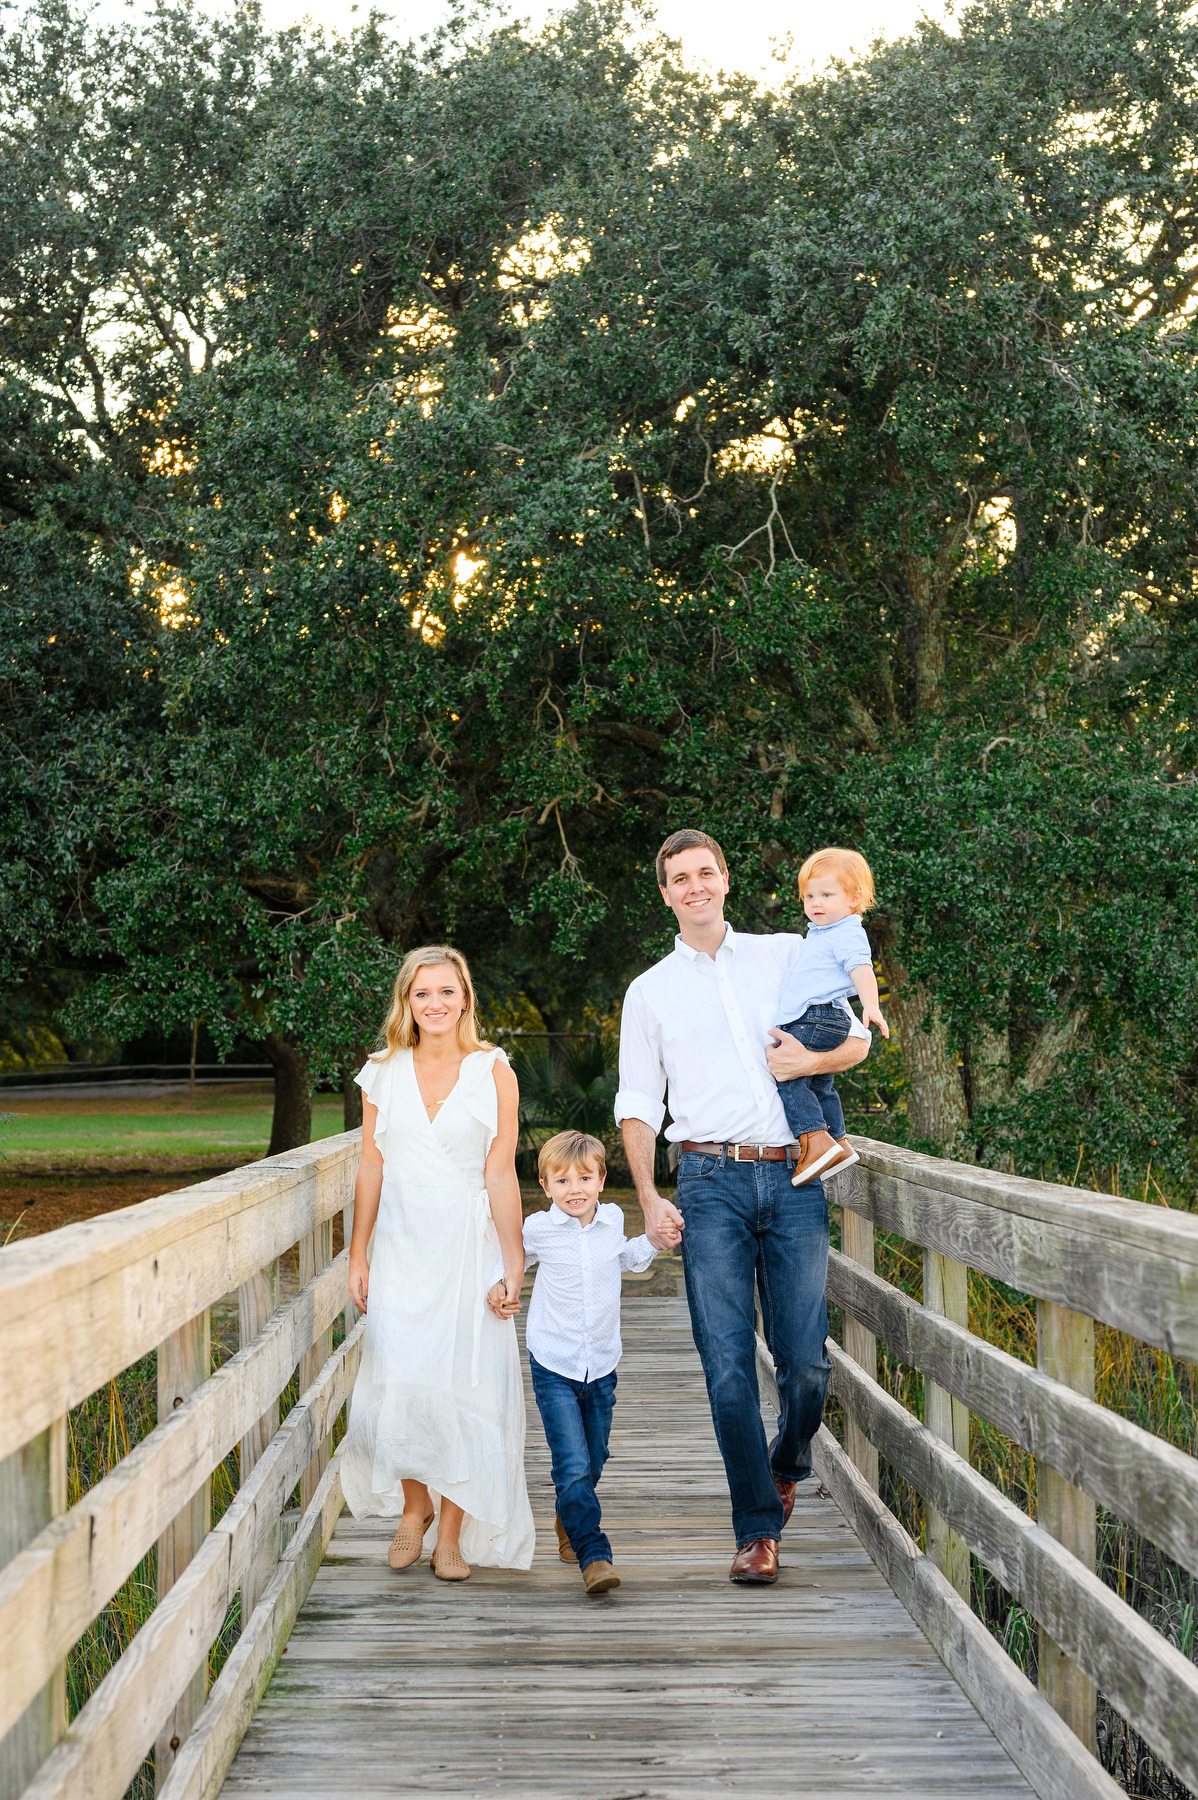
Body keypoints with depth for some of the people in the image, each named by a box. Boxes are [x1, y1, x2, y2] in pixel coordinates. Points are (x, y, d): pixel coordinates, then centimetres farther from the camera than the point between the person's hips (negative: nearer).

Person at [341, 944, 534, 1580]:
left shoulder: (493, 1073, 0)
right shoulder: (383, 1073, 6)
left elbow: (501, 1176, -1)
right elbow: (371, 1169, 9)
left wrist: (513, 1262, -4)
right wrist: (358, 1255, 7)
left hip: (467, 1244, -2)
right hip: (399, 1246, 2)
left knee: (462, 1384, -4)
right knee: (397, 1380, -5)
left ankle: (451, 1532, 9)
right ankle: (414, 1506, 20)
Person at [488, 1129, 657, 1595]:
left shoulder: (613, 1220, 3)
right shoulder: (538, 1229, -6)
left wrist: (652, 1241, 10)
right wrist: (496, 1286, -4)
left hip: (601, 1367, 4)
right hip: (554, 1368, -4)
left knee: (592, 1463, 15)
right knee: (573, 1467, -15)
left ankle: (569, 1527, 41)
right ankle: (594, 1555, -12)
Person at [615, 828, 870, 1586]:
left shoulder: (787, 955, 14)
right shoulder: (649, 992, 14)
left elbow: (859, 1039, 17)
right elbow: (637, 1104, 11)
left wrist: (811, 1061, -5)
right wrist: (649, 1199, -1)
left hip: (794, 1179, 0)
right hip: (712, 1181, 0)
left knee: (806, 1360, -2)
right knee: (729, 1364, -7)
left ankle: (788, 1465, 28)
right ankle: (759, 1531, 0)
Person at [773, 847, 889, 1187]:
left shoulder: (847, 933, -10)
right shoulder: (818, 934, 22)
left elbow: (861, 969, -25)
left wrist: (870, 1006, -40)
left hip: (819, 1019, -11)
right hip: (809, 1021, 11)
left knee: (786, 1074, -19)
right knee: (819, 1086, 18)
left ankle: (816, 1141, -25)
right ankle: (839, 1144, 25)